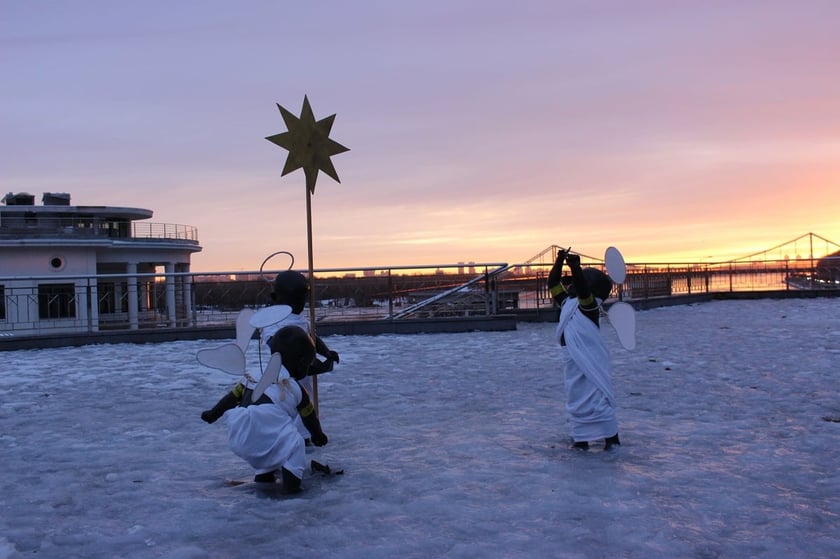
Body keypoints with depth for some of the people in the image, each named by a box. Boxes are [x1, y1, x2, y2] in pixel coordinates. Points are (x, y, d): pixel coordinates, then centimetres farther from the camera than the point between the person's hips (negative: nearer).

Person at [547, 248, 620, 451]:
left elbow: (582, 289, -32)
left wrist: (575, 267, -42)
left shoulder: (589, 305, -13)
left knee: (597, 398, -5)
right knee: (576, 399, 12)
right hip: (573, 361, 9)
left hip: (589, 362, -8)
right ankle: (581, 439, 20)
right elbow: (552, 282, 11)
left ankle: (612, 437, 4)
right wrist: (560, 261, 1)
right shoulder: (567, 303, 9)